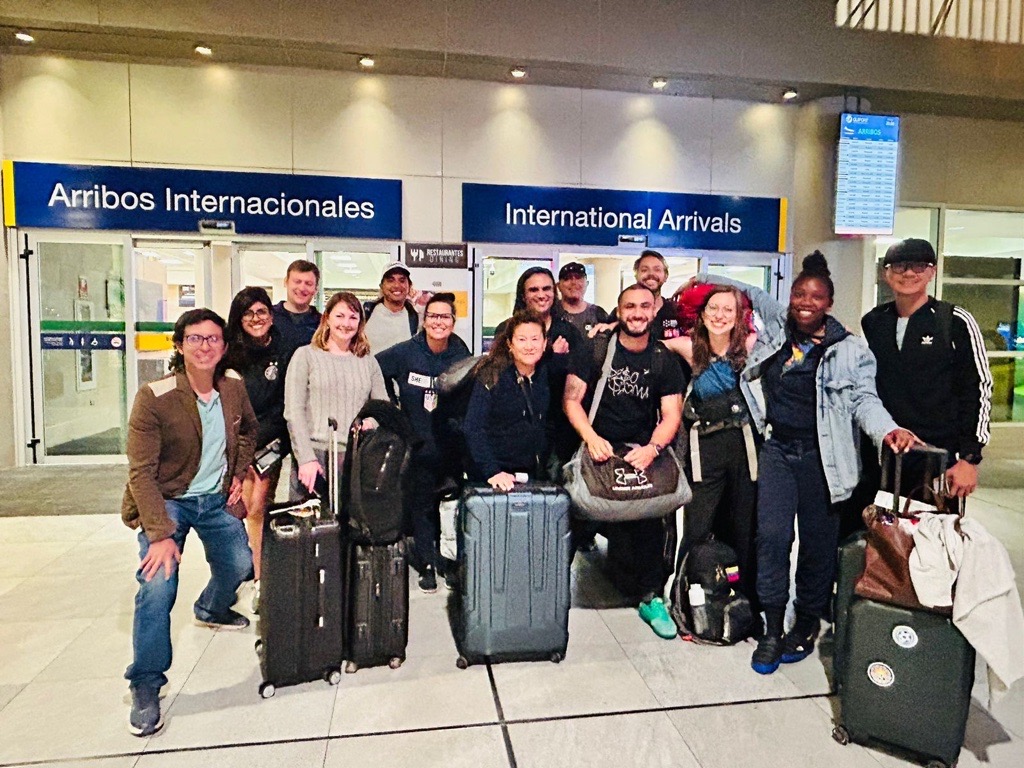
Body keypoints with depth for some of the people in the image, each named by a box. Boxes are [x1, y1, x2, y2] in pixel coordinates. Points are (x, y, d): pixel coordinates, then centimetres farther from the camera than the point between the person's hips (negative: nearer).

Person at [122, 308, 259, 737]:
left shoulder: (234, 387, -6)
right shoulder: (154, 397, -22)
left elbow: (248, 430, 16)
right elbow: (141, 473, -22)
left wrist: (238, 474, 6)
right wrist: (161, 534, -27)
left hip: (216, 497, 5)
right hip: (167, 501, -5)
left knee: (240, 565, 13)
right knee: (158, 587, -19)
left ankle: (211, 610, 50)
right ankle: (145, 687, 0)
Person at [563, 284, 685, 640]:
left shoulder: (665, 361, 3)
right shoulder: (595, 350, -2)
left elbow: (671, 415, -1)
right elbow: (571, 399, -5)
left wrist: (652, 448, -20)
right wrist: (591, 437, -21)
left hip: (641, 452, 1)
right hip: (597, 447, -1)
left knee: (649, 521, -9)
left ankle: (651, 598, 6)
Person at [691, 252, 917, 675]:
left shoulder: (849, 349, -2)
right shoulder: (777, 325, 7)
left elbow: (863, 399, -8)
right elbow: (752, 295, 23)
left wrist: (888, 429, -27)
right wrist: (703, 280, 20)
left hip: (821, 458, -2)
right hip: (777, 451, 2)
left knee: (818, 541, 7)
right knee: (771, 534, -6)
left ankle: (807, 623, 27)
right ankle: (772, 628, 7)